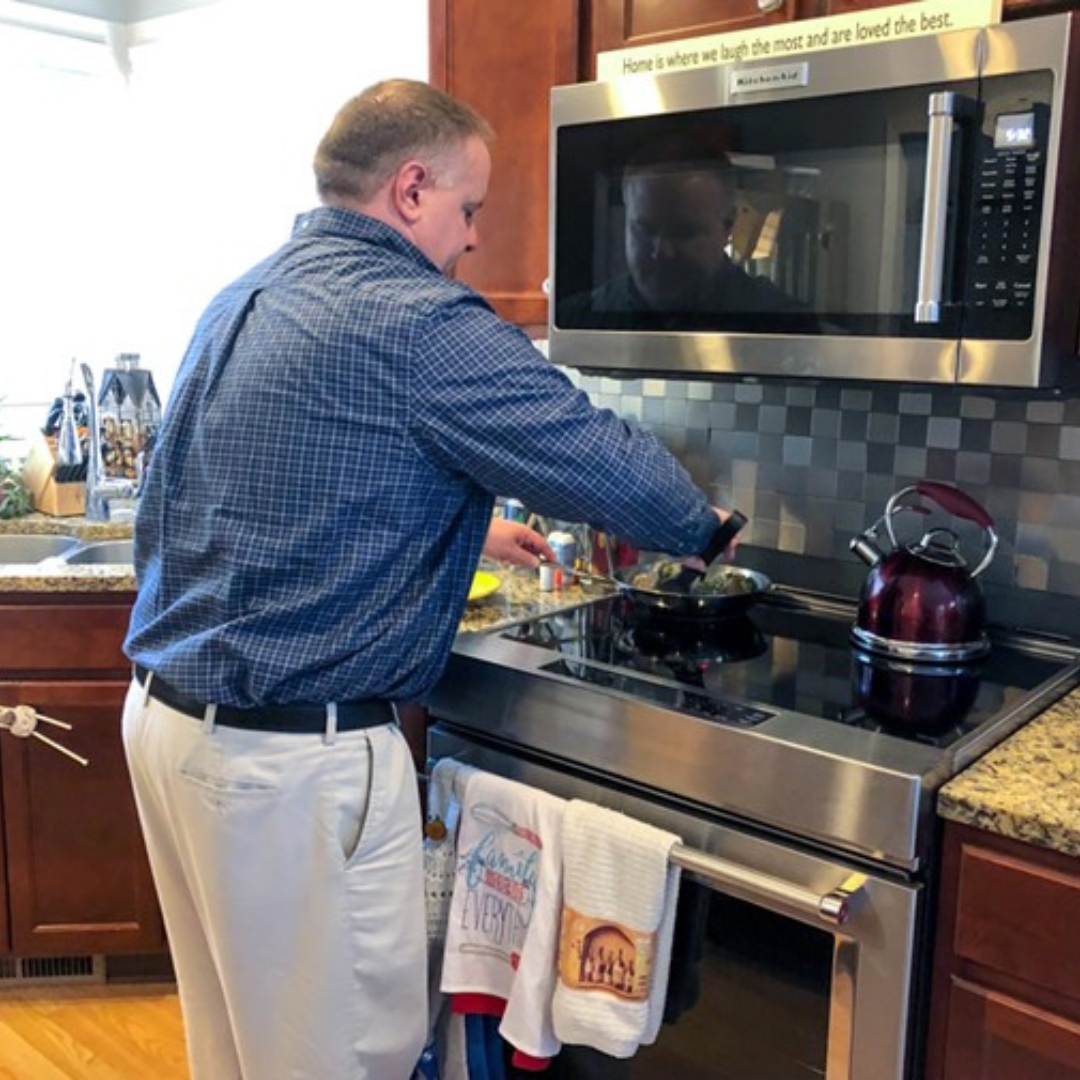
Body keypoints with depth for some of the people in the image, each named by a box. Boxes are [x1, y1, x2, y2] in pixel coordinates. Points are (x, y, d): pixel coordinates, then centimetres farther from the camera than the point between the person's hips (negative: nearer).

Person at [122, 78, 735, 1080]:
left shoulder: (244, 301, 11)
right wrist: (703, 526, 5)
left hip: (165, 712, 9)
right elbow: (601, 457, -15)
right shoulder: (415, 322, -17)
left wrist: (472, 527, 23)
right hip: (294, 756, -9)